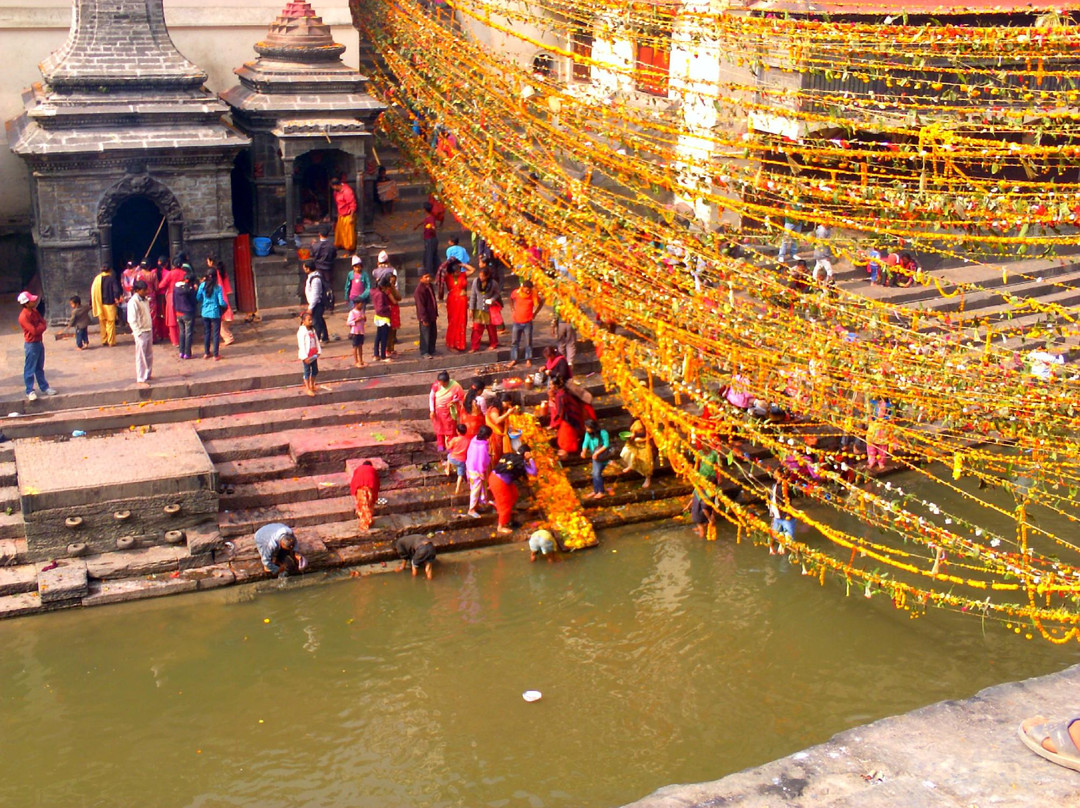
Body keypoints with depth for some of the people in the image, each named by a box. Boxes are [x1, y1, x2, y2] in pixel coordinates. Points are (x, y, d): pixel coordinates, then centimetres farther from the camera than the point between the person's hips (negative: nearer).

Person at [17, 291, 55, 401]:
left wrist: (40, 327, -14)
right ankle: (29, 391, 8)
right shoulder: (23, 316, -22)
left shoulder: (34, 311, 5)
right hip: (31, 345, -8)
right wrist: (42, 326, -7)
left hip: (39, 342, 8)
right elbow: (34, 331, -25)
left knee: (40, 368, 18)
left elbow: (43, 322, 7)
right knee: (30, 369, 1)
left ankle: (44, 387, 28)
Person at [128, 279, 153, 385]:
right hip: (141, 333, -8)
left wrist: (150, 329, 12)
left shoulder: (145, 299, 10)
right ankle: (141, 379, 4)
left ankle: (148, 374, 29)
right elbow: (132, 320, -18)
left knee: (149, 355, 16)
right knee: (141, 357, -2)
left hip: (149, 331, 8)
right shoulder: (133, 302, -16)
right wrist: (139, 333, -20)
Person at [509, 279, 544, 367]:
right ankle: (514, 359, 16)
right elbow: (511, 299, 16)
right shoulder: (516, 293, -8)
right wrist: (513, 309, 9)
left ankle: (528, 359, 16)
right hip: (517, 322, 1)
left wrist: (535, 313, 3)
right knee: (514, 341, 6)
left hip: (528, 322, -1)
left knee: (528, 342, 5)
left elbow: (541, 303, 8)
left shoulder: (534, 295, -10)